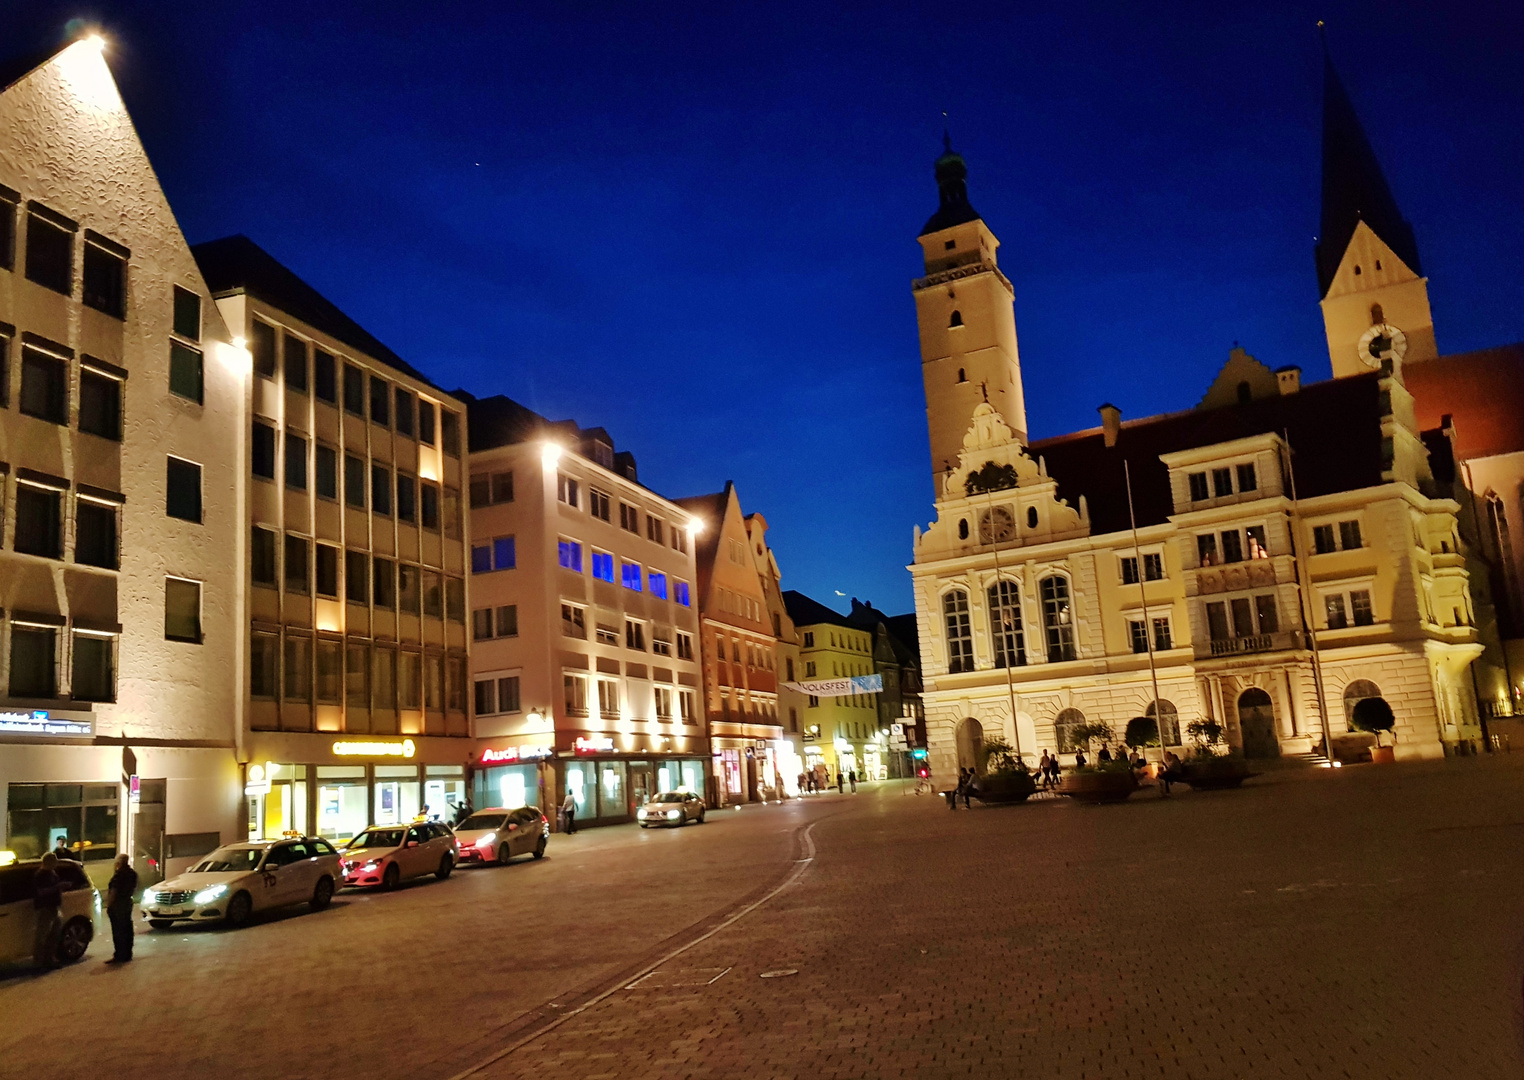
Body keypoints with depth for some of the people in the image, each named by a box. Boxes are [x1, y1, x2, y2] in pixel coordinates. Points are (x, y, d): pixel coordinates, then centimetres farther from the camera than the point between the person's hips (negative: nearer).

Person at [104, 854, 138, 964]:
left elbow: (113, 892, -20)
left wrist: (108, 905, -14)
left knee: (118, 931, -4)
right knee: (127, 930, 13)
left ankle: (119, 956, -4)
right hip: (128, 903, 8)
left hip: (117, 905, -8)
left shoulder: (119, 874, -18)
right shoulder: (133, 874, 7)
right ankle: (127, 954, 18)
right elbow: (134, 889, 16)